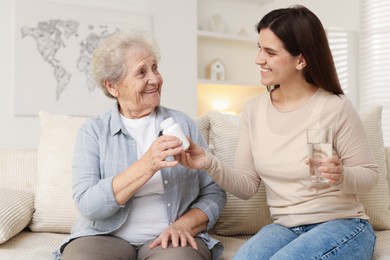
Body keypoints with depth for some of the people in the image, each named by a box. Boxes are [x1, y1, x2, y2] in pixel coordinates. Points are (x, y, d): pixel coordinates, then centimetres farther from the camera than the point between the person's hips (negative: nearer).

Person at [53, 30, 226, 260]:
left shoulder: (183, 123, 8)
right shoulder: (93, 131, 4)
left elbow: (214, 193, 7)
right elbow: (88, 205, -10)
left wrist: (183, 225, -12)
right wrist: (146, 166, -22)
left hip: (167, 238, 1)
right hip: (106, 238, 0)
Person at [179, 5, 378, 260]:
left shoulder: (335, 107, -13)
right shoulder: (253, 110, 0)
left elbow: (369, 174, -3)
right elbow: (247, 186, 1)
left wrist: (342, 176, -25)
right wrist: (210, 163, -16)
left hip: (343, 225, -2)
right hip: (285, 227, 3)